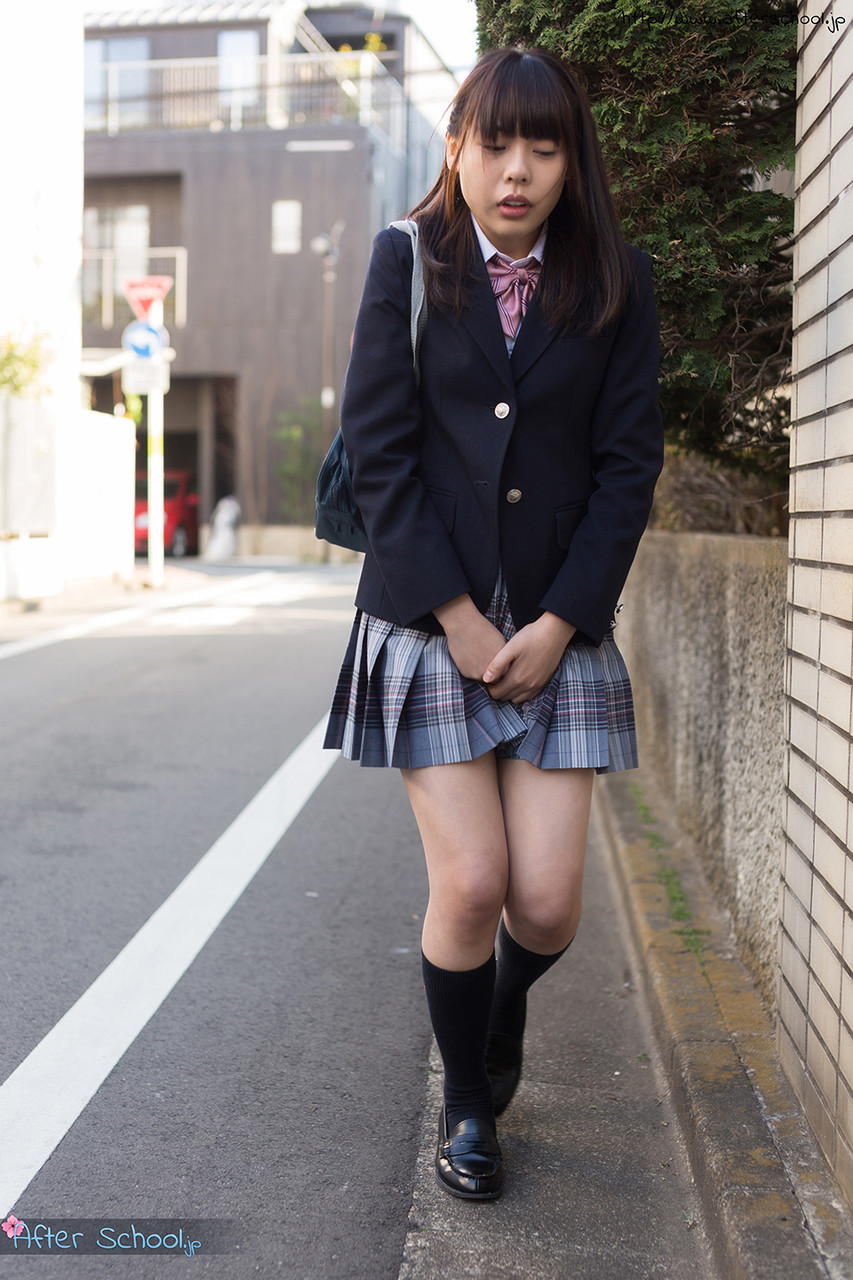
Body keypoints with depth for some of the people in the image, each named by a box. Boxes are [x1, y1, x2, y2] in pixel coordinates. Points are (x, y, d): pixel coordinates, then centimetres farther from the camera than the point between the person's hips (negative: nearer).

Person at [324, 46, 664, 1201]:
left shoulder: (616, 283, 4)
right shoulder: (406, 264, 1)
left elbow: (629, 463, 1)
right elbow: (377, 446, -3)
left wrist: (560, 622, -8)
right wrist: (455, 616, -10)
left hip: (560, 629, 1)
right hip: (428, 618, -1)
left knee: (547, 901, -3)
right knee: (470, 885, -7)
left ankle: (505, 1010, 34)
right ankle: (466, 1104, 20)